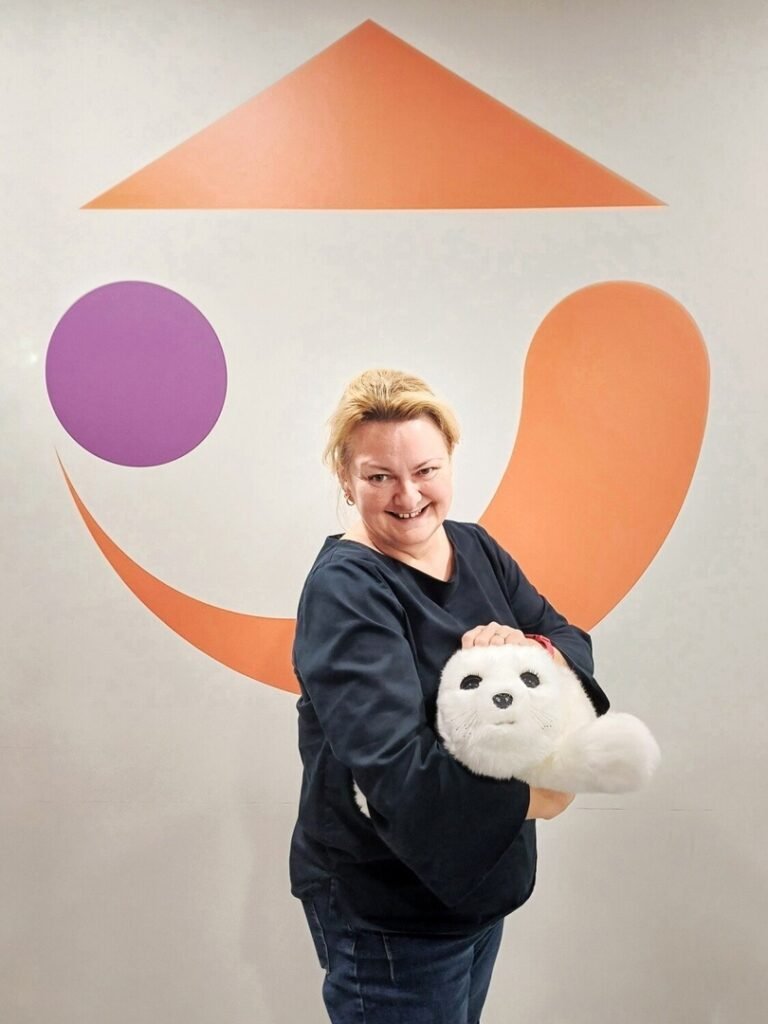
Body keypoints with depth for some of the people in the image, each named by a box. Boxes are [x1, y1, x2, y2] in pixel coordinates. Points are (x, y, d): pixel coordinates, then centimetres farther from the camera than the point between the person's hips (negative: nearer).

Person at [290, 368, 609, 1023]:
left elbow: (573, 643, -3)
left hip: (480, 882, 7)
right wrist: (526, 795, -29)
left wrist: (531, 646, -24)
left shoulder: (476, 548, 0)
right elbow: (394, 771, -32)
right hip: (386, 913, -7)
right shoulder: (345, 590, -23)